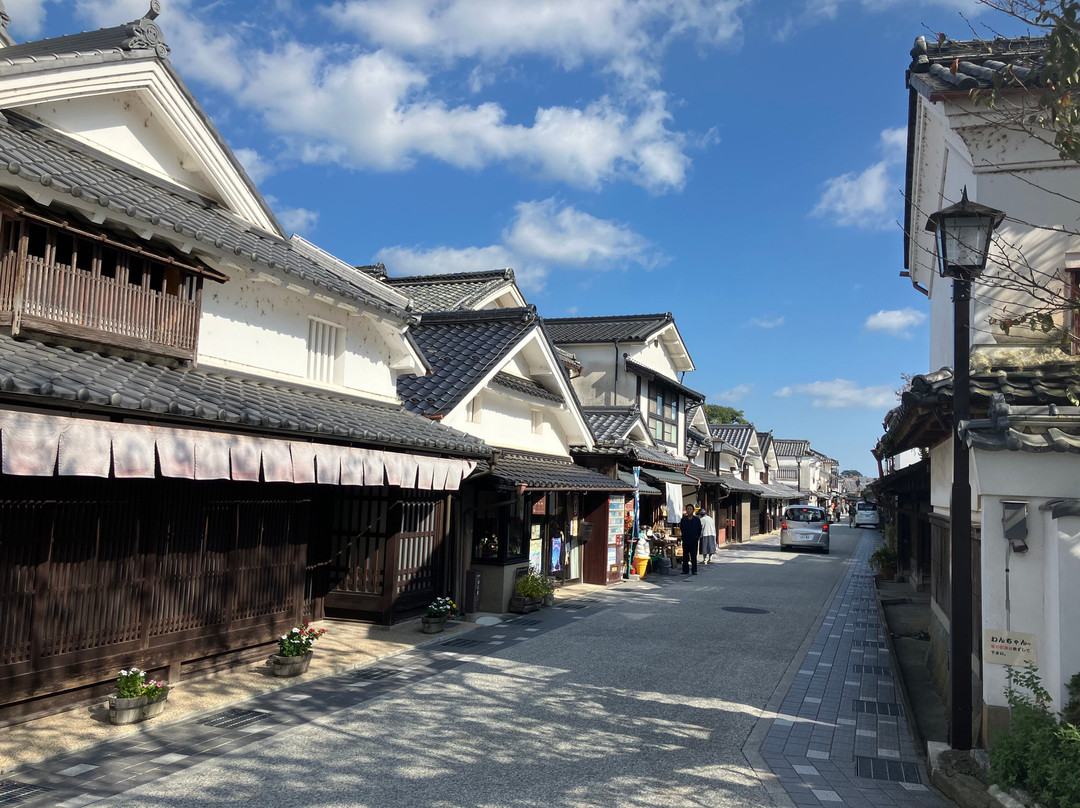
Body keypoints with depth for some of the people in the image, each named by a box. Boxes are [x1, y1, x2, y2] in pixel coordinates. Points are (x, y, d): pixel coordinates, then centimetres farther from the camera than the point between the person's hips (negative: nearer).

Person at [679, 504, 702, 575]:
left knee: (694, 556, 0)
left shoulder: (697, 520, 4)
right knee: (685, 556, 3)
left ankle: (694, 570, 7)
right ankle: (685, 570, 9)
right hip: (685, 540, 1)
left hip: (694, 541, -1)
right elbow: (681, 529, 10)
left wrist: (697, 537, 0)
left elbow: (699, 529, 8)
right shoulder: (683, 520, 7)